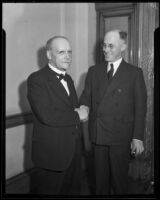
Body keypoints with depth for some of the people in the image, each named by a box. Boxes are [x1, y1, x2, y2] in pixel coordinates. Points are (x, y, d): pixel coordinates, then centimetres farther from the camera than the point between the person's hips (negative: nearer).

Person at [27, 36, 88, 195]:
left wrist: (80, 112, -7)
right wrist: (76, 116, -14)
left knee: (73, 189, 20)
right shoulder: (36, 79, -14)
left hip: (74, 151, 7)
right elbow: (46, 116, -25)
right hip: (51, 153, -7)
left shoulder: (68, 78, 12)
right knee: (48, 190, 11)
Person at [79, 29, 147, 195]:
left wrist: (138, 138, -7)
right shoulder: (93, 71, 8)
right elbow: (86, 97, 8)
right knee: (100, 176, 15)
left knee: (119, 177, 11)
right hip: (97, 135, 3)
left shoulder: (134, 73, -2)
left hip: (121, 137, -3)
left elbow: (140, 108, -3)